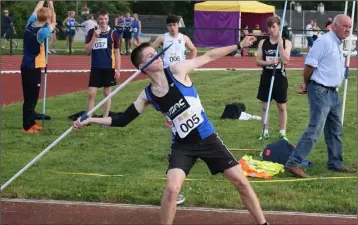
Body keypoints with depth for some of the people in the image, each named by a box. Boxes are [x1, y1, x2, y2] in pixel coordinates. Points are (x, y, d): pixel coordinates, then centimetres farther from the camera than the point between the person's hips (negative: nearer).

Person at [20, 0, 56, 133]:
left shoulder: (29, 25, 0)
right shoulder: (42, 32, -18)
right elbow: (53, 23, -1)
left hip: (25, 67, 8)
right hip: (34, 69, -8)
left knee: (30, 97, 15)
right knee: (30, 98, -2)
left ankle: (31, 122, 25)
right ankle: (27, 126, 2)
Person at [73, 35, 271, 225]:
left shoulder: (177, 71, -11)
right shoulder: (147, 96, -5)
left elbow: (209, 56, -4)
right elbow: (121, 120, 1)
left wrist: (239, 45, -2)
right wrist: (90, 120, -7)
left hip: (207, 138, 0)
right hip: (182, 145, 0)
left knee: (240, 181, 2)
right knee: (171, 188, -21)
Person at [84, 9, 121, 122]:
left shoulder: (113, 33, -2)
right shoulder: (92, 32, 1)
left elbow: (117, 53, 2)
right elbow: (87, 50, -5)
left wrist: (118, 69, -3)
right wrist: (95, 37, -17)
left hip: (109, 68, -1)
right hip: (95, 68, 1)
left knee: (107, 93, 6)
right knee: (91, 94, -3)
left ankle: (105, 118, 13)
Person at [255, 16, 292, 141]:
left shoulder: (286, 43, -4)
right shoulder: (263, 43, 3)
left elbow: (285, 61, -15)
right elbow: (258, 61, -1)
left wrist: (280, 44, -19)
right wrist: (268, 62, -20)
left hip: (280, 77, -2)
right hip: (266, 77, 2)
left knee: (282, 106, 6)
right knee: (264, 106, 5)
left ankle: (282, 132, 14)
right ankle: (265, 132, 14)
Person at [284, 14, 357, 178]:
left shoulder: (339, 44, 14)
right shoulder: (324, 41, -15)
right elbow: (309, 65, -16)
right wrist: (307, 85, -3)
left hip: (333, 92, 9)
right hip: (320, 91, -9)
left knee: (335, 131, 16)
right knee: (315, 130, -13)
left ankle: (335, 163, 27)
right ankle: (294, 163, -12)